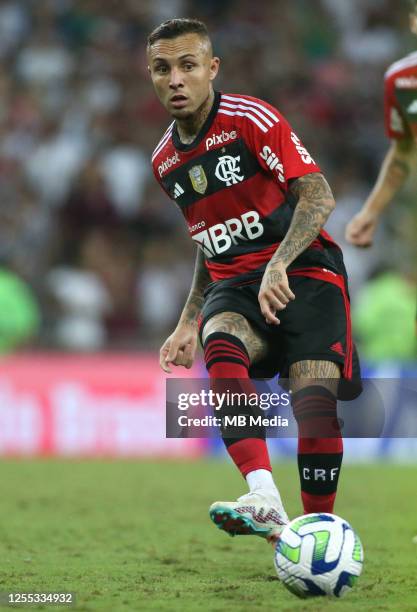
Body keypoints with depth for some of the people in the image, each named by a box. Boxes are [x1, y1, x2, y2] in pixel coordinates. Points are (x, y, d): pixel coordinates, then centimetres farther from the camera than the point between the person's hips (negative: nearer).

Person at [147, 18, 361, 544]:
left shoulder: (251, 119, -7)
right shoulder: (165, 161, 15)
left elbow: (317, 196, -14)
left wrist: (278, 265, -28)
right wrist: (188, 323, 20)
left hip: (302, 270, -4)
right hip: (233, 286, 4)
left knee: (315, 400, -23)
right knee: (221, 343, -32)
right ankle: (264, 500, -48)